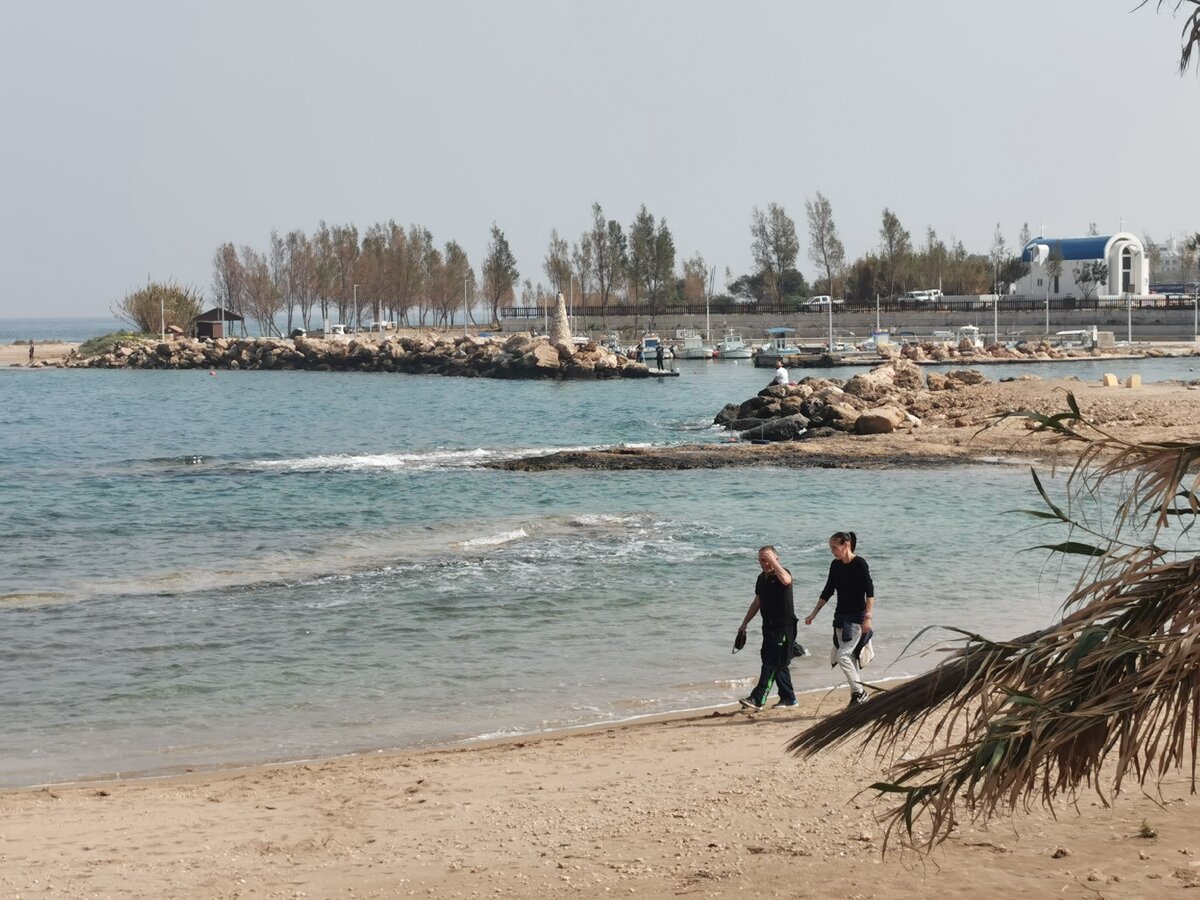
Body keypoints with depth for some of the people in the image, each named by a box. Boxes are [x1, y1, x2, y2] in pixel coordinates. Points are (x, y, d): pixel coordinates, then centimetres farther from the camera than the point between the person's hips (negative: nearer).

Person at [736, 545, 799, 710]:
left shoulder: (782, 573, -11)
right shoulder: (762, 578, 12)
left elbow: (786, 580, -38)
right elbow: (757, 603, 23)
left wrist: (772, 559, -31)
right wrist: (745, 623, 21)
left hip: (784, 626, -8)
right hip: (769, 626, 8)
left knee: (772, 663, -10)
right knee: (778, 664, 12)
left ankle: (758, 699, -13)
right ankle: (788, 698, 21)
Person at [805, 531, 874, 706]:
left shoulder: (859, 564, -13)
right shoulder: (835, 566, 7)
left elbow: (870, 592, -15)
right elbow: (827, 592, 15)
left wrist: (868, 617, -22)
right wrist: (814, 614, 15)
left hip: (856, 617, -7)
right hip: (840, 616, 7)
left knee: (843, 656, -14)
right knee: (849, 658, 7)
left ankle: (858, 692, -4)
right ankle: (858, 694, 13)